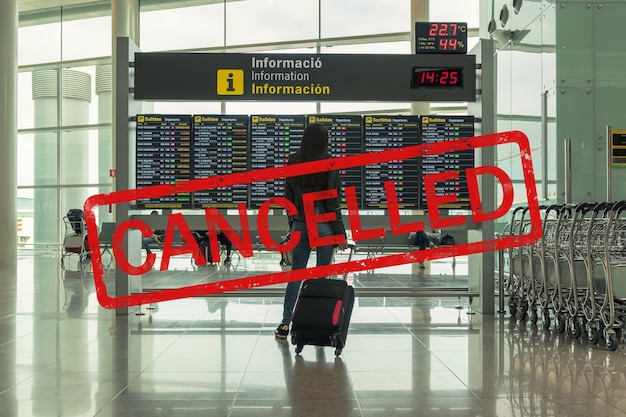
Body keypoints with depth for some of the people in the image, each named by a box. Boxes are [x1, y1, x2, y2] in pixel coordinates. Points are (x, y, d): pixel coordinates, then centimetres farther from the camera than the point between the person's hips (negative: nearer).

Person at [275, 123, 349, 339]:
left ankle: (285, 323, 9)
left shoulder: (293, 162, 2)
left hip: (300, 224, 4)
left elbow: (289, 197, 7)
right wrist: (340, 233, -3)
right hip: (323, 225, -3)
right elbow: (332, 201, -9)